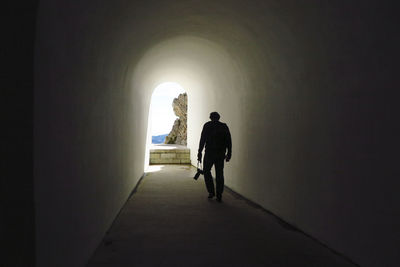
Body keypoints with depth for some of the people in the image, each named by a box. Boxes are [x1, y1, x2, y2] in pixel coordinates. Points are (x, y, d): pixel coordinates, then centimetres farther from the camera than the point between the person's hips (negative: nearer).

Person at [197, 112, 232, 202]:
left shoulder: (207, 125, 0)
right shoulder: (224, 126, 8)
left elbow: (202, 139, -7)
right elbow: (229, 141, 4)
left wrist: (199, 152, -4)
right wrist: (229, 154, 8)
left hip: (209, 152, -3)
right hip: (221, 154, 3)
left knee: (206, 171, 14)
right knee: (219, 174, 8)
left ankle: (211, 192, 8)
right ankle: (219, 196, 8)